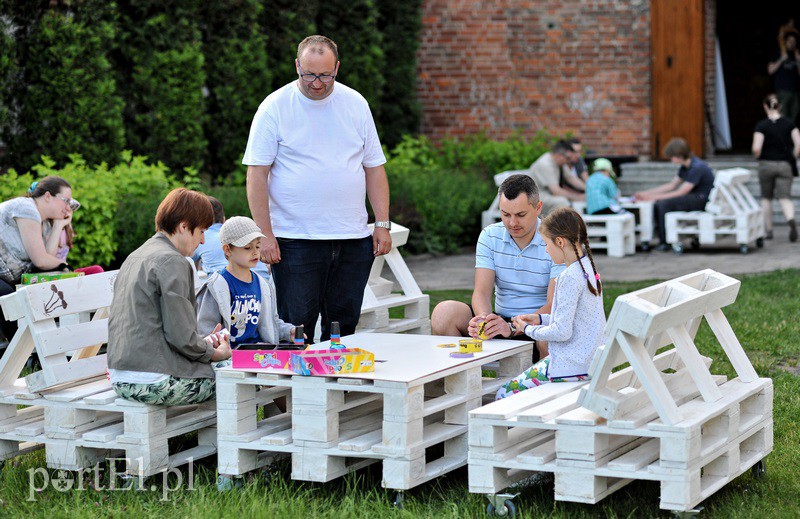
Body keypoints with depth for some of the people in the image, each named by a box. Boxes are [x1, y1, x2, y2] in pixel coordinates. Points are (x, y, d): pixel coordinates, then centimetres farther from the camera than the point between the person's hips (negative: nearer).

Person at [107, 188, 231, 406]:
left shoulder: (134, 257, 18)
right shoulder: (172, 262, -12)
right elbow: (181, 336, -16)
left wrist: (204, 343, 17)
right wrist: (215, 353, 2)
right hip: (154, 383, -10)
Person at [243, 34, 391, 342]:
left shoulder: (355, 104, 9)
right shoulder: (275, 107, -3)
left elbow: (374, 167, 12)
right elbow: (257, 175, -5)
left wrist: (383, 224, 4)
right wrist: (264, 234, -11)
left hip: (353, 238, 4)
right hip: (295, 240, -4)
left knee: (344, 326, 8)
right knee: (296, 328, -5)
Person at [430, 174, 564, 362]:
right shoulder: (490, 236, 4)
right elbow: (482, 292, -5)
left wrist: (512, 328, -33)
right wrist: (483, 319, -30)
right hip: (501, 321, 4)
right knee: (444, 312, -20)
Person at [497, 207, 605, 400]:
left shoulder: (570, 277, -20)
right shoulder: (588, 268, 10)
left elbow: (562, 332, -21)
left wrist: (528, 329, -4)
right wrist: (541, 319, 14)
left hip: (570, 366, -10)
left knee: (504, 395, -2)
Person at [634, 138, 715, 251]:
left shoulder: (697, 167, -21)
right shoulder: (685, 167, 9)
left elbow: (681, 192, -22)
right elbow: (672, 185, 15)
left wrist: (655, 197, -19)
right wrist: (646, 193, 10)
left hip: (702, 200, -10)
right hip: (693, 198, 10)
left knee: (664, 203, -22)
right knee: (657, 204, -3)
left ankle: (665, 242, -14)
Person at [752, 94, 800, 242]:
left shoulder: (761, 125, -8)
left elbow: (756, 149, -17)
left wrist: (759, 157, 4)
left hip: (766, 165, -1)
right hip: (785, 165, 1)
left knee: (766, 198, 16)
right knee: (785, 198, 0)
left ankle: (768, 230, 20)